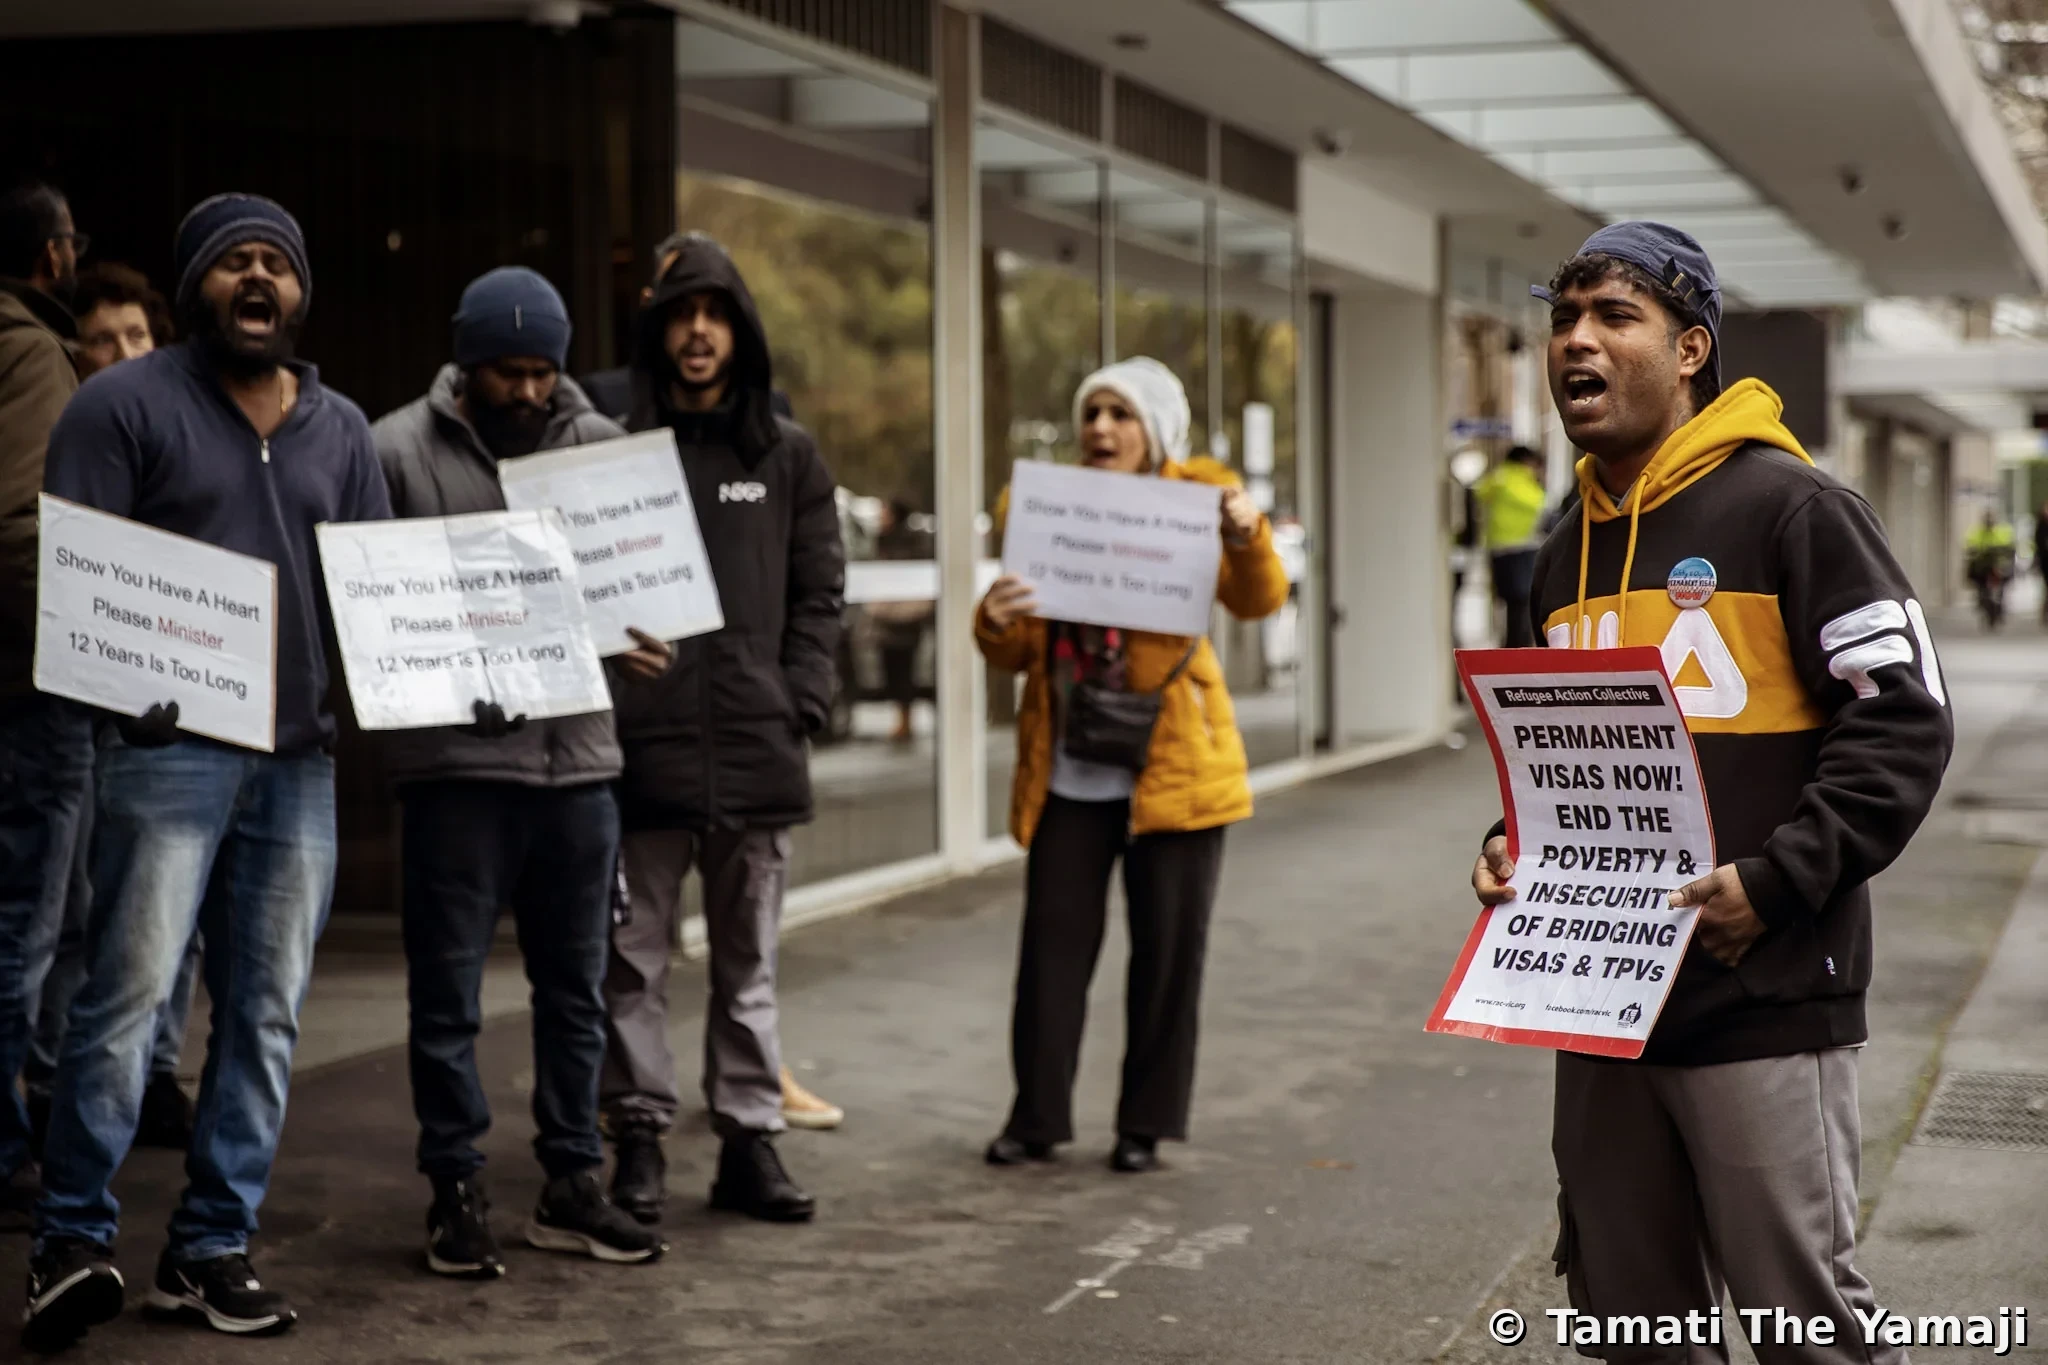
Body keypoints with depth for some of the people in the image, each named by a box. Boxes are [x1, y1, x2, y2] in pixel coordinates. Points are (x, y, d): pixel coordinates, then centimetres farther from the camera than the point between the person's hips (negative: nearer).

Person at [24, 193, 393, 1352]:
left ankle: (214, 1249, 12)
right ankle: (74, 1242, 0)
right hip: (172, 745, -5)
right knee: (128, 995, -9)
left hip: (302, 757, 5)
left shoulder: (342, 430, 17)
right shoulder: (126, 405, 2)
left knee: (267, 1013, 5)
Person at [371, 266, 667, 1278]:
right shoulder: (398, 450, -3)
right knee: (446, 993, 4)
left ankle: (571, 1183, 23)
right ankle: (456, 1190, 15)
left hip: (578, 753, 4)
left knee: (574, 987, 12)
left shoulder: (598, 445, 8)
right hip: (454, 760, -4)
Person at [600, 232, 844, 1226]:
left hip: (758, 752, 2)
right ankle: (640, 1138, 12)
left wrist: (801, 701, -1)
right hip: (642, 745, -2)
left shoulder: (788, 455, 10)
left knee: (749, 960, 10)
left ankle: (750, 1137, 17)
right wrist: (602, 690, -10)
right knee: (636, 957, 3)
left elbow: (819, 593, 10)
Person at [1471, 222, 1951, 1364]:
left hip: (1764, 1001, -7)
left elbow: (1904, 724, -11)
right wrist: (1515, 850, 7)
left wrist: (1774, 882, -19)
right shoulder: (1568, 554, 16)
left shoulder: (1788, 508, -6)